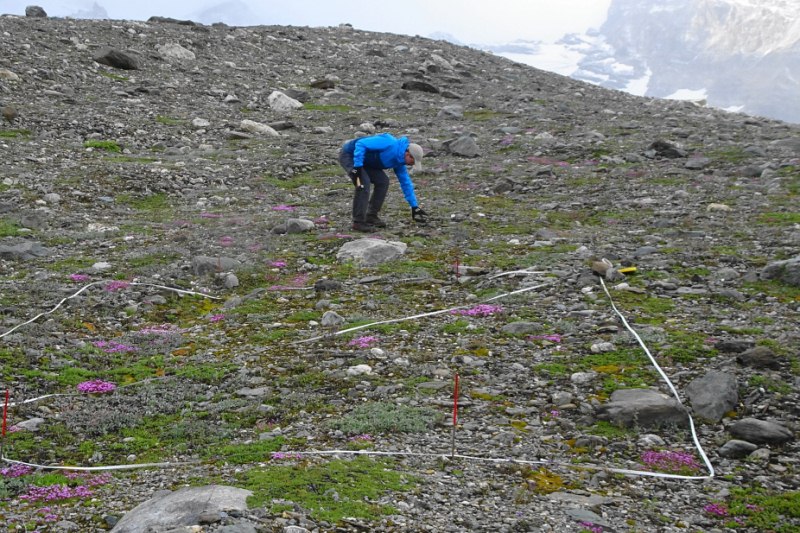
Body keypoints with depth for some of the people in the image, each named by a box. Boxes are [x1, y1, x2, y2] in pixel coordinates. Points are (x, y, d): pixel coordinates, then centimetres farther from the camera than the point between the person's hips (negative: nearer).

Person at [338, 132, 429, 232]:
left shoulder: (399, 160, 0)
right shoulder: (389, 143, -29)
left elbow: (406, 183, 9)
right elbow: (361, 144, -32)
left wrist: (414, 206, 9)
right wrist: (357, 166, -34)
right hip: (348, 155, -9)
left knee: (383, 181, 0)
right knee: (363, 183, -24)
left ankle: (371, 216, 8)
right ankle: (358, 222, -18)